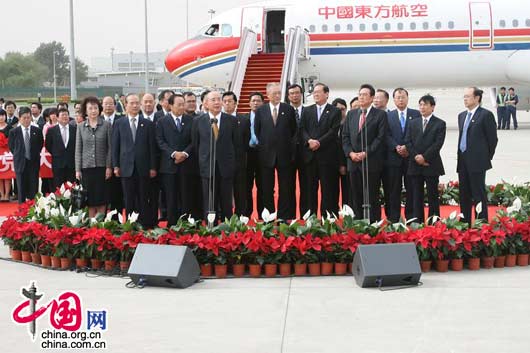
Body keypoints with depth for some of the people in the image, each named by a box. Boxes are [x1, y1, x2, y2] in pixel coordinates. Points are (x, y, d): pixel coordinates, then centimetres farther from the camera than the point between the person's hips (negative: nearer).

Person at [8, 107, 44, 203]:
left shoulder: (37, 131, 1)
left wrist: (35, 155, 7)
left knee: (34, 189, 0)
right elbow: (11, 147, 9)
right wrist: (18, 155, 6)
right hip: (21, 164, 0)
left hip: (34, 163, 0)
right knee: (21, 189, 4)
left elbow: (41, 145, 12)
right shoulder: (13, 132, -1)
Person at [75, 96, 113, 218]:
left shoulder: (106, 125, 2)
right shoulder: (80, 126, 6)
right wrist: (78, 169, 2)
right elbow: (78, 149, 7)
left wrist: (109, 166, -4)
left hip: (102, 167, -1)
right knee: (90, 200, 2)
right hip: (86, 167, 1)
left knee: (101, 199, 0)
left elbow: (110, 147, 2)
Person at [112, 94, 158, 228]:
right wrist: (115, 166, 0)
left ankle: (146, 226, 8)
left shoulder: (148, 124, 5)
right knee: (129, 201, 3)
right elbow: (115, 146, 6)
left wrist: (153, 167, -1)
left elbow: (152, 147, 4)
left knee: (144, 200, 3)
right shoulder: (119, 124, 6)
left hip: (143, 168, 0)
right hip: (127, 167, 0)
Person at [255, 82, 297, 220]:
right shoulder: (260, 111, 4)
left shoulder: (289, 109, 4)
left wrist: (289, 146, 2)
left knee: (286, 189, 2)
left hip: (284, 155, 0)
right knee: (267, 189, 4)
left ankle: (285, 217, 8)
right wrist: (263, 146, 2)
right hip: (266, 155, 0)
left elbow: (294, 130, 8)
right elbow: (256, 131, 8)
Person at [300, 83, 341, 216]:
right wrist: (309, 140, -12)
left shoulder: (335, 111, 4)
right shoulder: (307, 111, 16)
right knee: (310, 187, 3)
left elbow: (334, 131, -5)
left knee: (328, 188, -3)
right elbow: (302, 129, 7)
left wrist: (319, 142, -13)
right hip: (310, 155, 3)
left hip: (327, 155, -3)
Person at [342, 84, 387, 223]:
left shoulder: (380, 115, 1)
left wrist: (365, 153, -14)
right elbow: (345, 136, 13)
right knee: (356, 197, 5)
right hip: (354, 162, 4)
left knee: (372, 197, -3)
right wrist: (350, 153, -3)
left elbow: (381, 138, -6)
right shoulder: (351, 114, 16)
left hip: (372, 162, -4)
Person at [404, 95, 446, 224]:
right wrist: (416, 156, -9)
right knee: (417, 196, 5)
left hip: (431, 165, -3)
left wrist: (424, 157, -15)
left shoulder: (439, 124, 2)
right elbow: (408, 142, 6)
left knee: (433, 196, -1)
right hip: (415, 165, 4)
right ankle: (417, 222, 7)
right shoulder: (413, 123, 14)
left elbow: (438, 143, -8)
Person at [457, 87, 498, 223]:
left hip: (477, 161, -7)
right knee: (464, 194, 11)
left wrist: (487, 157, -2)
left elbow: (492, 138, -5)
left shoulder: (486, 115, -7)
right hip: (463, 161, 7)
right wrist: (460, 156, 15)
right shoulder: (462, 116, 16)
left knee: (479, 193, -5)